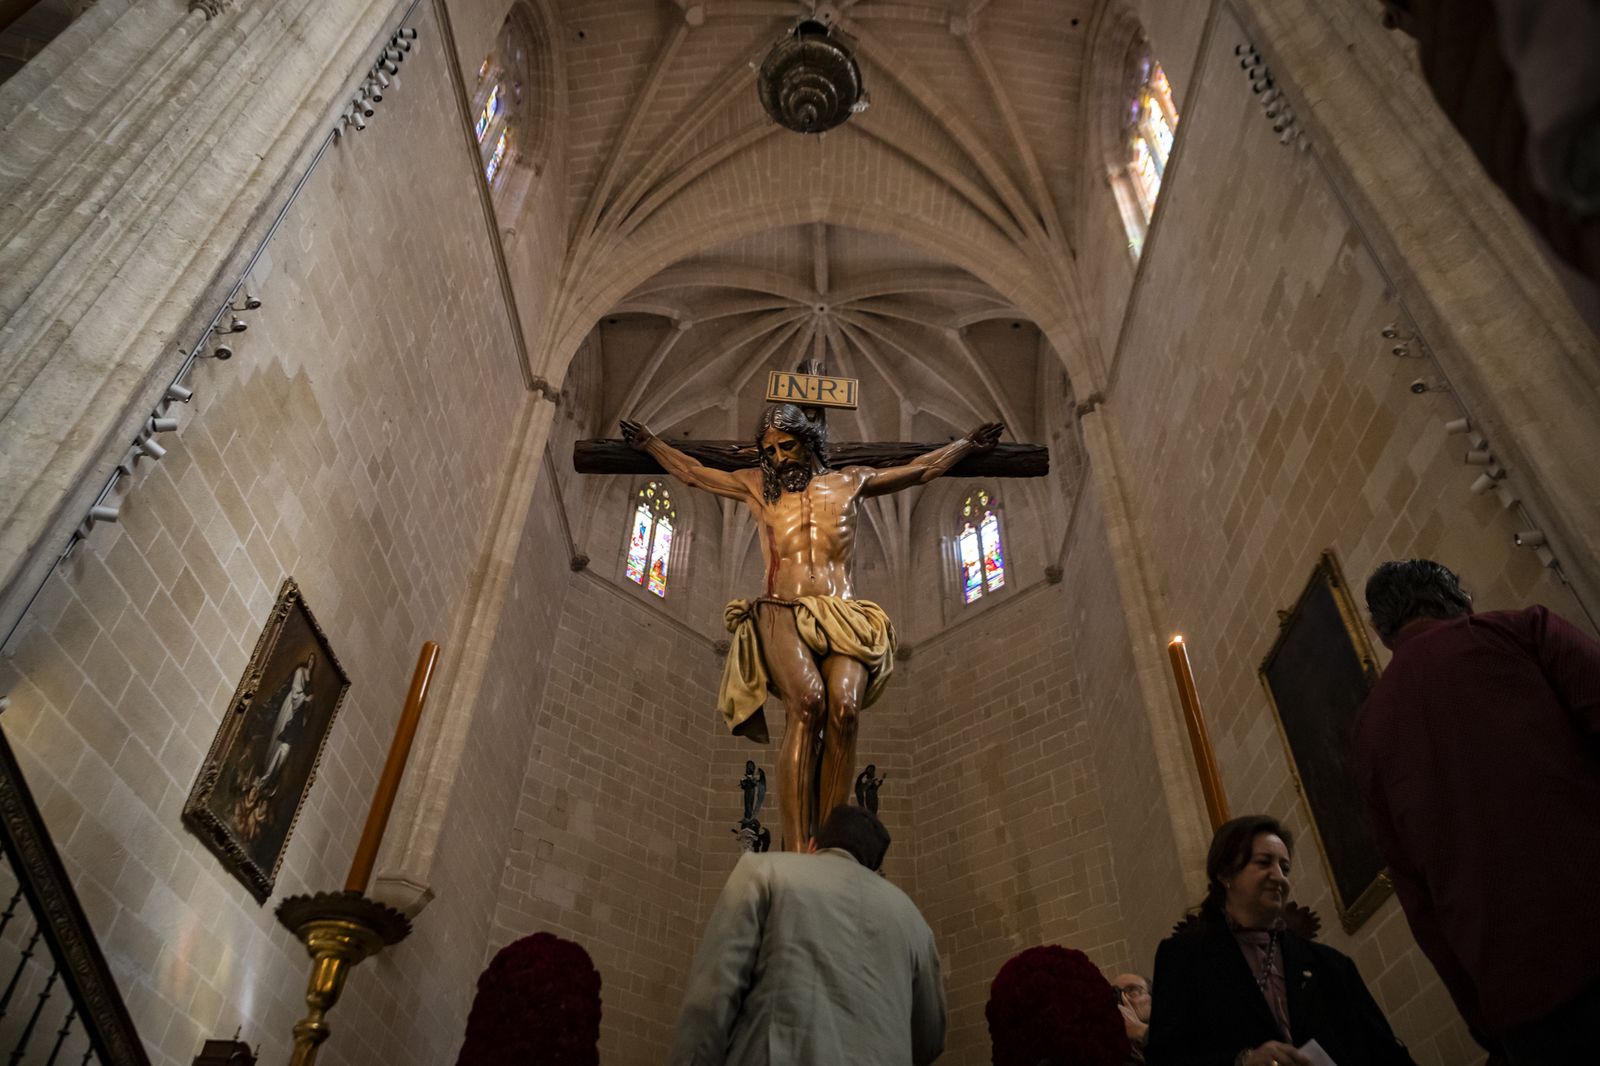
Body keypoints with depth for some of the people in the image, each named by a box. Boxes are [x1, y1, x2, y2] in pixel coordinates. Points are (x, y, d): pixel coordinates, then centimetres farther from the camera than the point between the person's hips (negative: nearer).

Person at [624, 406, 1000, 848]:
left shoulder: (849, 482, 22)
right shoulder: (756, 487, 22)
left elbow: (921, 469, 32)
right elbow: (690, 472, 35)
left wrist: (969, 443, 38)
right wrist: (649, 442, 42)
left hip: (843, 617, 1)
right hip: (781, 614, -1)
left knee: (843, 706, -30)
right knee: (807, 701, -31)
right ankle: (796, 848, -33)